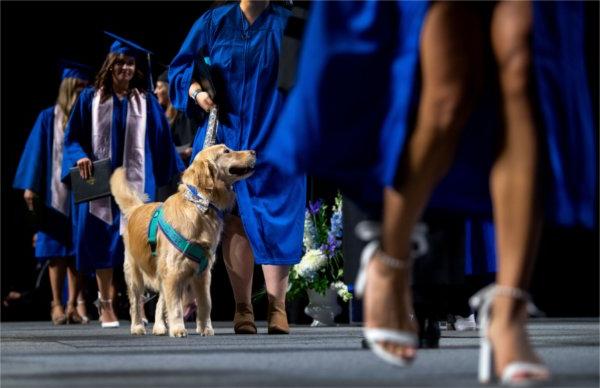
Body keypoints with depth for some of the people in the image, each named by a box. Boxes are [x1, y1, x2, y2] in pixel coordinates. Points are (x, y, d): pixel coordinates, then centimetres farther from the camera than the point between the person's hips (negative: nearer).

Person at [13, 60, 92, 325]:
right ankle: (58, 305, 4)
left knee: (77, 252, 1)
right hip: (56, 191, -1)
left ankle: (73, 304, 5)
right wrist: (31, 187, -5)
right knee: (57, 252, 0)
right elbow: (37, 152, 2)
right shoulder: (49, 118, 2)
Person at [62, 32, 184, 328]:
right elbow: (73, 137, 5)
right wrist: (80, 157, -14)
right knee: (102, 242, 2)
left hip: (136, 182, 0)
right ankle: (105, 305, 10)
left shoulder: (146, 102, 8)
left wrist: (177, 173, 6)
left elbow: (161, 141, 9)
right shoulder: (90, 99, 5)